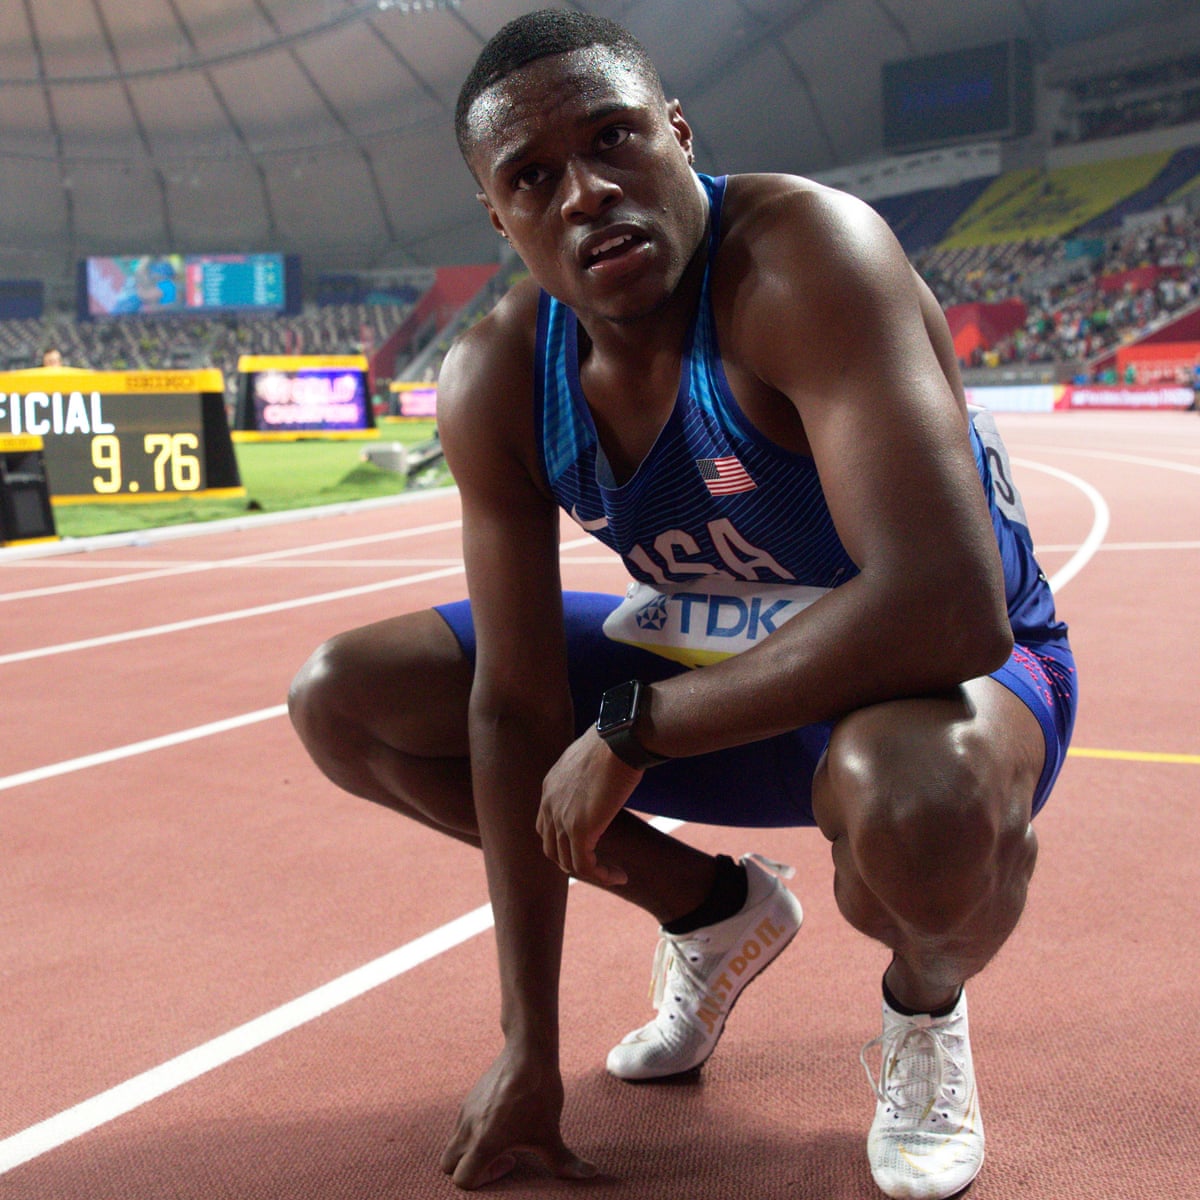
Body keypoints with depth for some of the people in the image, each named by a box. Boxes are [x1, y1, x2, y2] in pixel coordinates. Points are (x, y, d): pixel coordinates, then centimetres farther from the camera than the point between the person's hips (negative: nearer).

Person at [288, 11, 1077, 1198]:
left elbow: (946, 609, -42)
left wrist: (631, 726, -31)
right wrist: (529, 1048, -10)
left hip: (949, 673, -5)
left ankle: (925, 1008, -2)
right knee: (338, 700, -1)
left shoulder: (803, 256, -30)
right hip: (705, 657, 6)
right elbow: (515, 710, -11)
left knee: (916, 795, -43)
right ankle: (713, 909, 13)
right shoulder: (495, 381, -12)